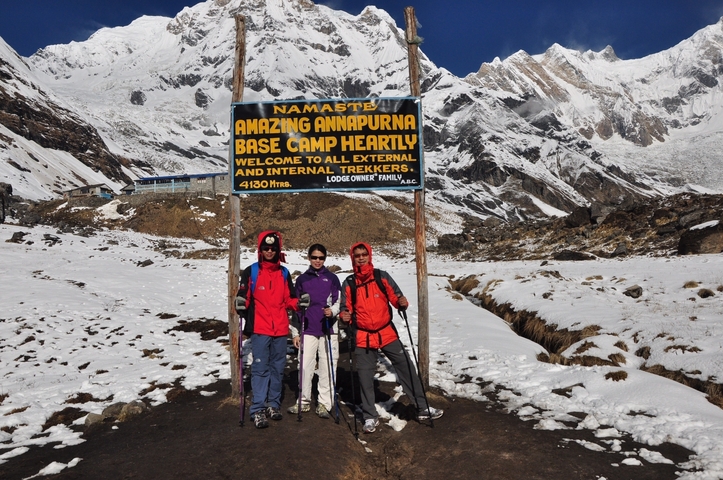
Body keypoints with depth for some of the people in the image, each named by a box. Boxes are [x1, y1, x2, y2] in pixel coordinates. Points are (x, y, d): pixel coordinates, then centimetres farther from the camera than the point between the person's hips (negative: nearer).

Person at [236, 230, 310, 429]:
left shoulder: (284, 273, 10)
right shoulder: (251, 272, -1)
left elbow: (288, 299, 13)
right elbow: (244, 296, -2)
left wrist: (299, 302, -6)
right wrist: (241, 303, -22)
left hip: (280, 329, 4)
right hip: (259, 329, -4)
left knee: (278, 367, 11)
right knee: (260, 368, -4)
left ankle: (273, 404, 24)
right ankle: (258, 409, 3)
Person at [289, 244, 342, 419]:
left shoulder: (332, 278, 5)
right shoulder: (302, 279, 9)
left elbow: (339, 302, 6)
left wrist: (332, 311, -17)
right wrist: (295, 332, 9)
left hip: (328, 329, -1)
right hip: (308, 330, 1)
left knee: (327, 367, 1)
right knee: (305, 366, 3)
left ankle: (324, 403, 13)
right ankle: (304, 401, 19)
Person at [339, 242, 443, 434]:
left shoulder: (382, 277, -2)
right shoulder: (349, 284, -1)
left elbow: (395, 297, 1)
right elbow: (346, 308, 5)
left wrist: (402, 302, -21)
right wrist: (345, 316, -16)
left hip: (387, 334, 0)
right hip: (363, 338, 0)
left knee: (407, 369, 4)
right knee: (365, 378, 6)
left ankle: (422, 408, 19)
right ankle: (370, 417, 23)